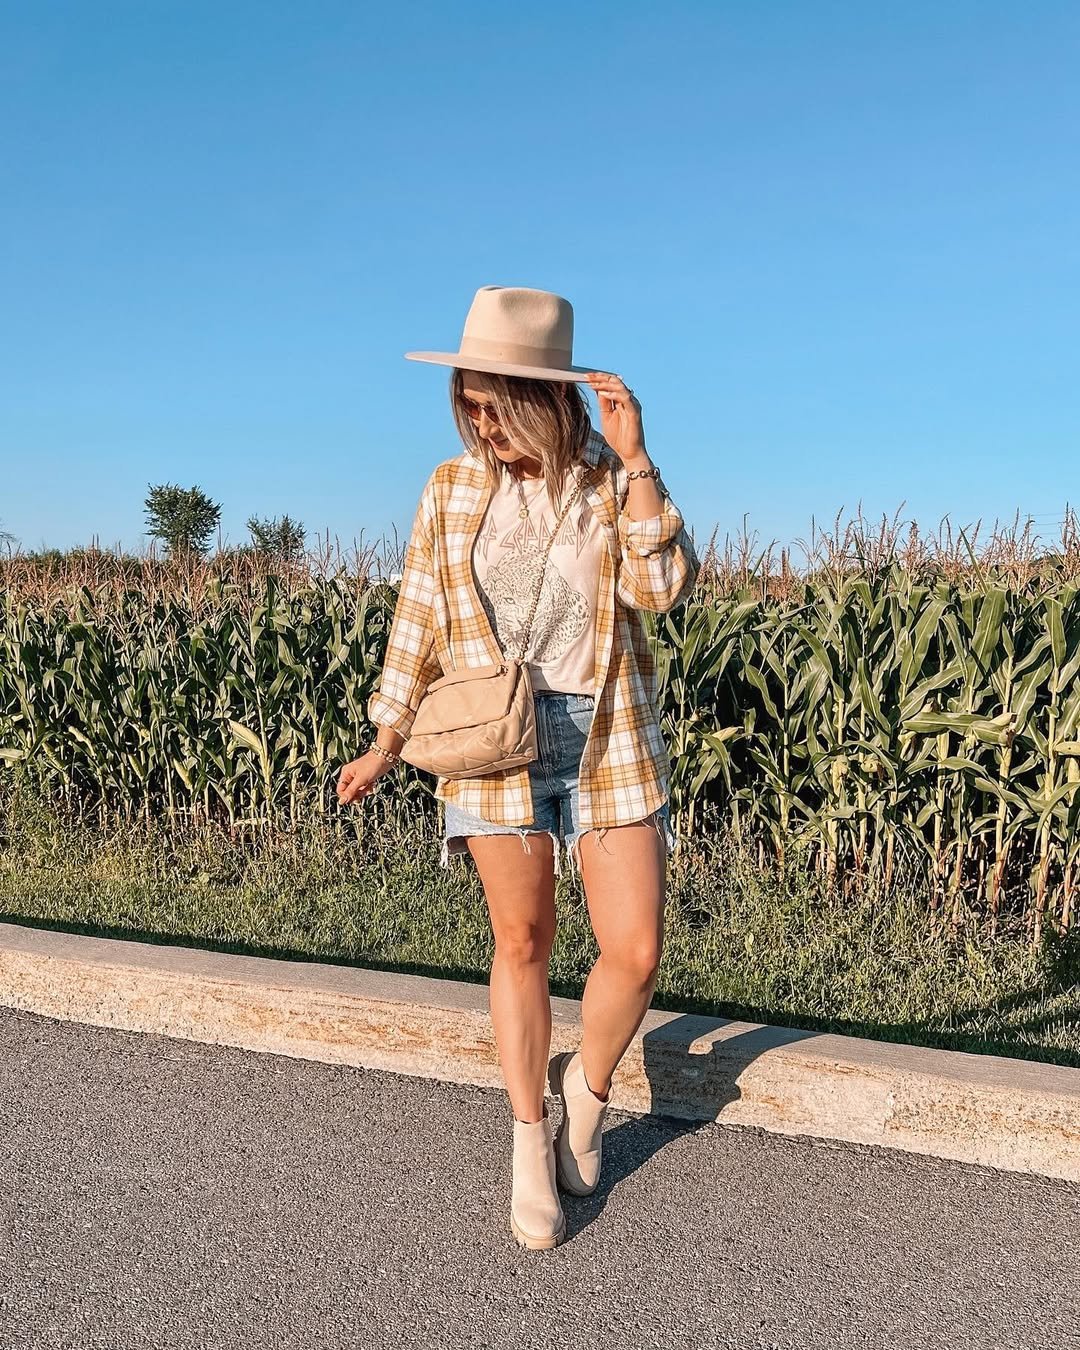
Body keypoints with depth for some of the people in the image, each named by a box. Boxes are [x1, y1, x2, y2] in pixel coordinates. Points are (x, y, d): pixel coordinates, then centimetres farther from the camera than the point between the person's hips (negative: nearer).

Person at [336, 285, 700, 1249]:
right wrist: (385, 747, 10)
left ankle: (588, 1086, 30)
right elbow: (418, 623, 8)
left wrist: (634, 457, -18)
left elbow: (664, 586, -15)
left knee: (636, 952, -2)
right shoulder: (452, 490, 3)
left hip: (605, 737, 0)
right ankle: (532, 1143, 27)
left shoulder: (613, 481, 1)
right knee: (522, 944, 7)